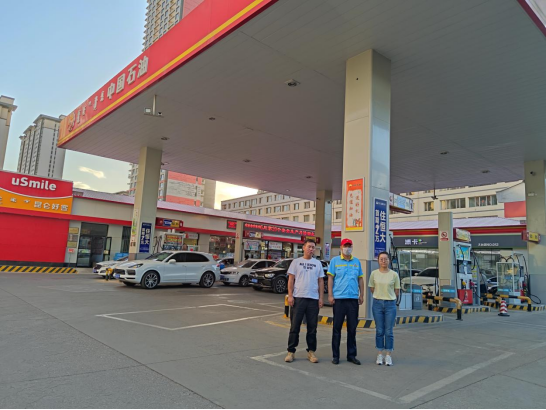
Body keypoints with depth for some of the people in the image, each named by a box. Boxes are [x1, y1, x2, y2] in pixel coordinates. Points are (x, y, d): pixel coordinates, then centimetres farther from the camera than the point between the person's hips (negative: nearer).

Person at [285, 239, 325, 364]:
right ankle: (291, 352, 10)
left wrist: (321, 298, 2)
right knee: (295, 326, 2)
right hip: (298, 298, -2)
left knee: (312, 327, 7)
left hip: (313, 299, 2)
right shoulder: (296, 262, 6)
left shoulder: (318, 263, 12)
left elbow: (321, 281, 10)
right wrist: (290, 295, -6)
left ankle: (311, 352, 18)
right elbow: (291, 279, 2)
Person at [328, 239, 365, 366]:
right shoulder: (335, 261, 2)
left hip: (353, 299, 3)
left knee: (352, 328, 9)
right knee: (337, 327, 3)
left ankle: (351, 355, 20)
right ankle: (335, 356, 12)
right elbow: (330, 278, -1)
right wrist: (330, 295, -7)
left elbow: (360, 279, 14)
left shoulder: (357, 262, 11)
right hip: (339, 298, -3)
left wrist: (361, 295, 8)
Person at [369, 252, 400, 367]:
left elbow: (397, 292, 6)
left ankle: (389, 355, 15)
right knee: (379, 331, 7)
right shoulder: (374, 273, 0)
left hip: (390, 304, -1)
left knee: (389, 331, 4)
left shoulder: (394, 275, -2)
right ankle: (380, 355, 18)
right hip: (377, 303, 1)